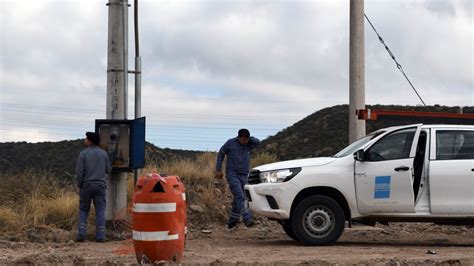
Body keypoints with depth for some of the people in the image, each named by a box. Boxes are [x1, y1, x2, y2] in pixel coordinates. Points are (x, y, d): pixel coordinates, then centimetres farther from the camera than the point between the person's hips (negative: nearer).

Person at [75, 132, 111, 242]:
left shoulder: (83, 154, -7)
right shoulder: (103, 153, 1)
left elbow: (79, 172, -9)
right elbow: (108, 170, 8)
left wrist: (79, 185, 4)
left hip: (87, 185, -1)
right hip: (100, 185, 1)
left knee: (83, 210, 11)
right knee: (100, 211, 5)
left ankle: (82, 234, 0)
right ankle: (100, 236, -1)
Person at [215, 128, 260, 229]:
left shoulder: (248, 145, 8)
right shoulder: (231, 143, 0)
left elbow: (257, 142, -12)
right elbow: (221, 153, 8)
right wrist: (218, 169, 5)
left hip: (244, 175, 4)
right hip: (232, 174, -4)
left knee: (238, 199, 6)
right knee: (239, 197, -19)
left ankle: (232, 222, 16)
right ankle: (247, 219, -30)